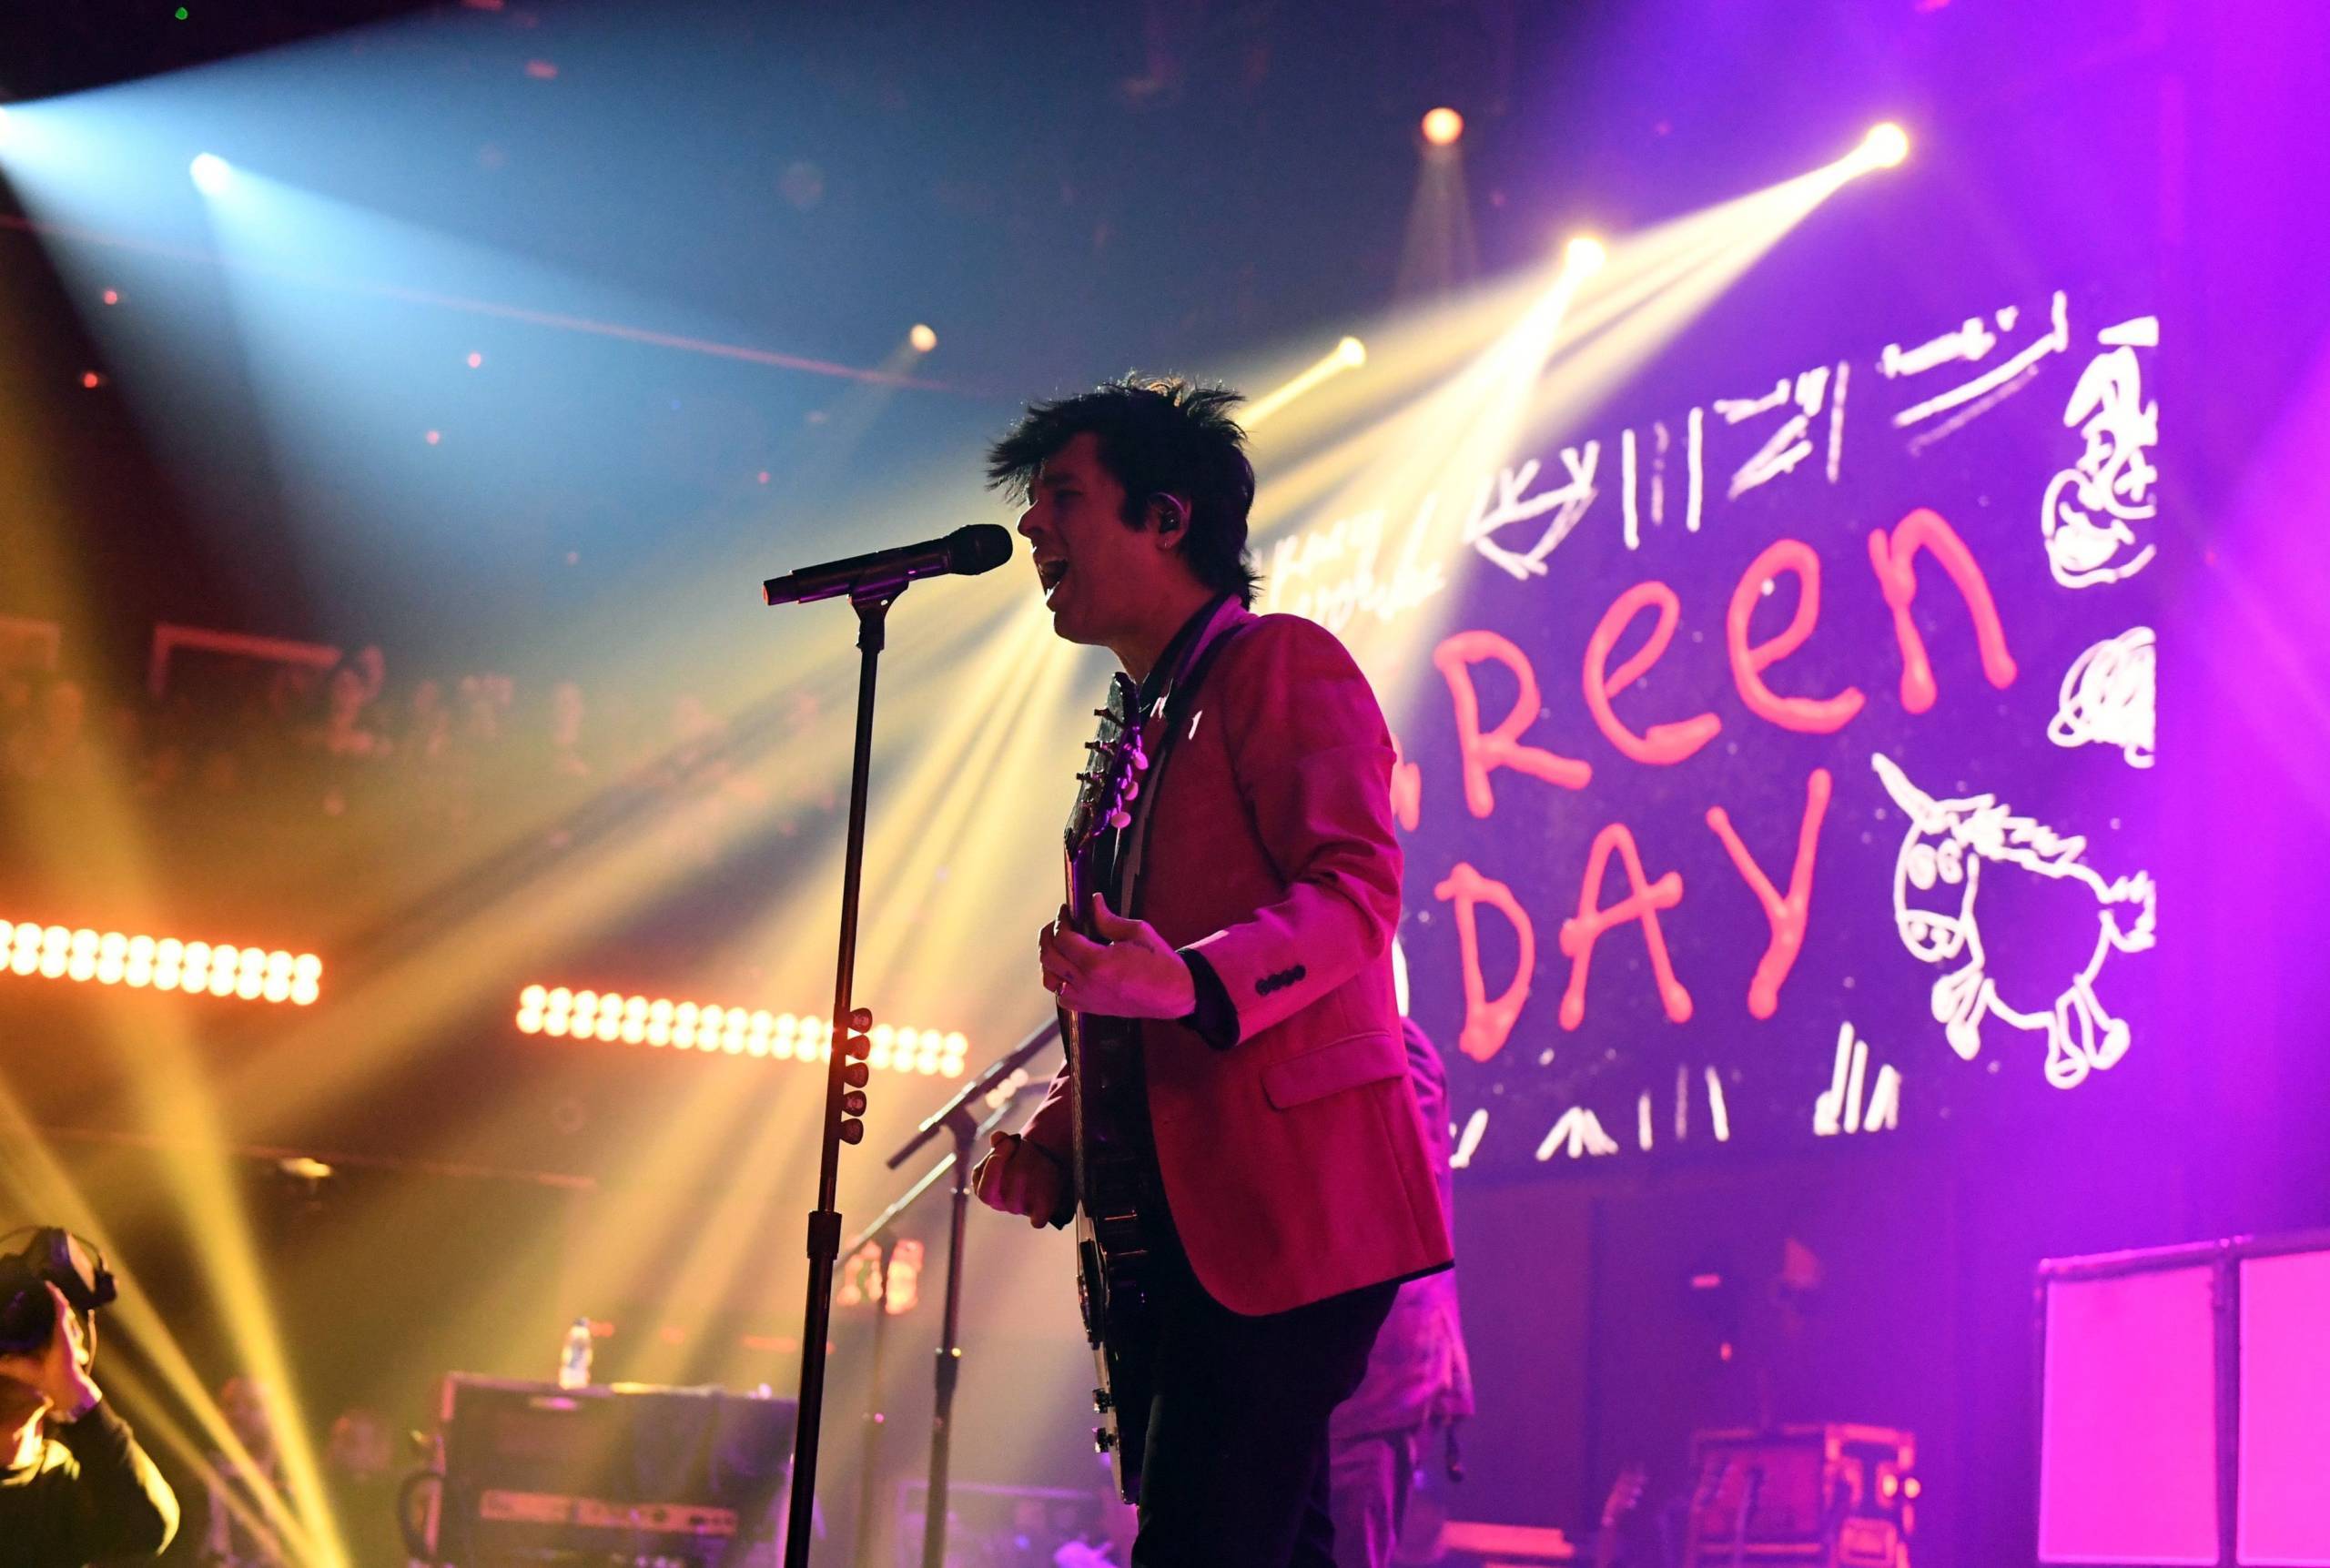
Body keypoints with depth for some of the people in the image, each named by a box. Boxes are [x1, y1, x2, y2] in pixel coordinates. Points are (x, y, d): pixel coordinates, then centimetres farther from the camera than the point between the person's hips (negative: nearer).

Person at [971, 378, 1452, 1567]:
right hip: (1190, 1222, 9)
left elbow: (1356, 885, -15)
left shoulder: (1282, 663, -1)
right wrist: (1055, 1141, 12)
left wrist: (1188, 982, -31)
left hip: (1286, 1206, -9)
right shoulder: (1144, 734, 25)